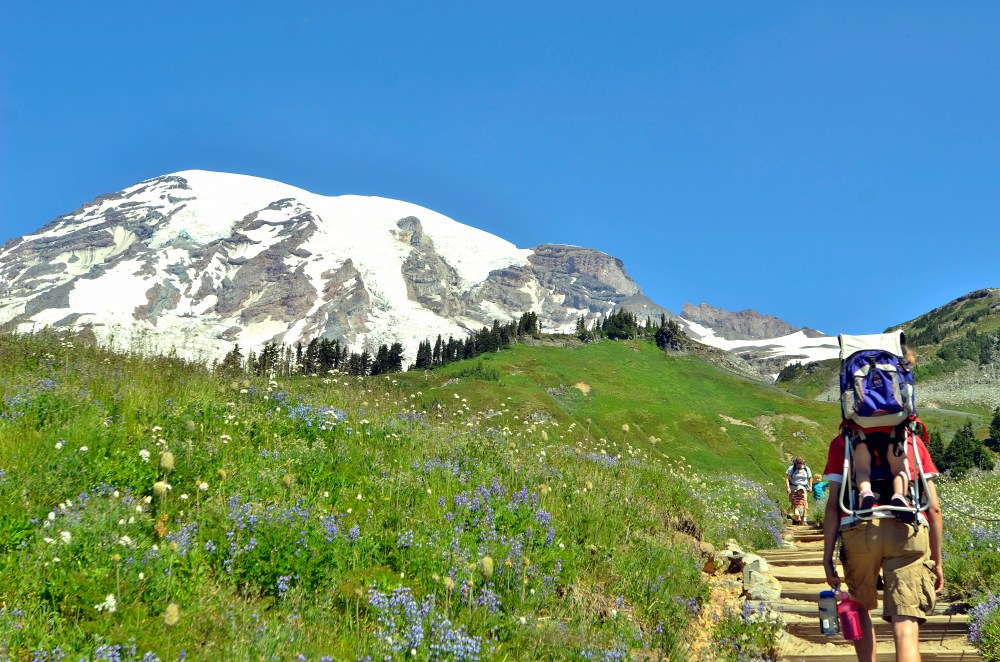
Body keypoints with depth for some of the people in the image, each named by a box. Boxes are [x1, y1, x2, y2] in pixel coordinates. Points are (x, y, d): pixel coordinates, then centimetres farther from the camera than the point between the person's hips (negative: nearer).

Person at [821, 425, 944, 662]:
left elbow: (833, 505, 8)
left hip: (859, 529, 0)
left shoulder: (842, 442, 18)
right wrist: (937, 561, 21)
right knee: (905, 629, -6)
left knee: (861, 607, 24)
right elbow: (934, 508, 16)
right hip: (908, 530, 0)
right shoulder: (913, 440, 22)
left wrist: (827, 557, 7)